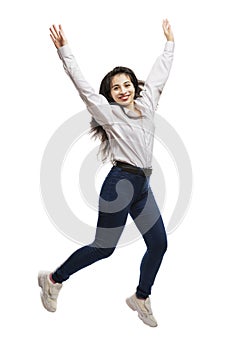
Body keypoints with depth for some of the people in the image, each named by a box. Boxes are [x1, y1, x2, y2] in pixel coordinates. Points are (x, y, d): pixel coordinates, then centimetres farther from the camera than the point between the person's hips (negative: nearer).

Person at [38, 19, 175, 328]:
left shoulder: (147, 104, 11)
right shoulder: (109, 113, -5)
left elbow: (160, 74, 22)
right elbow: (82, 85, -12)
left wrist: (169, 42, 30)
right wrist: (64, 50, -16)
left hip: (142, 187, 7)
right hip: (120, 184, -7)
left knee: (159, 244, 8)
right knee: (103, 248, 0)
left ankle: (141, 298, 28)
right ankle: (53, 279, 20)